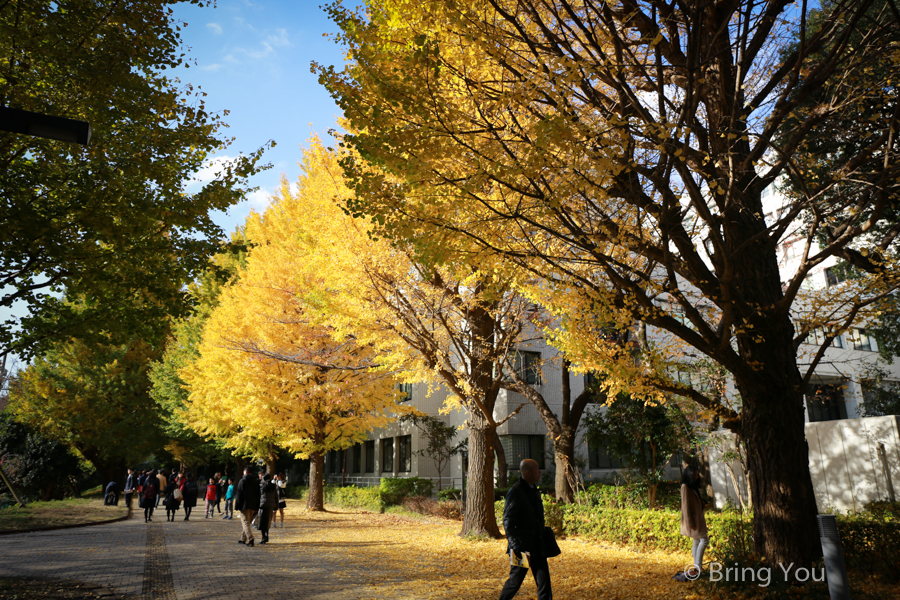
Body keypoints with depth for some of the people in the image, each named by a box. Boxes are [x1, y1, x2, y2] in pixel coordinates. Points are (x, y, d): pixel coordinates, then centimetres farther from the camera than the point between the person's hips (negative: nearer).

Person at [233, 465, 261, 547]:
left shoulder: (242, 481, -6)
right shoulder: (256, 482, 10)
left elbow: (238, 494, -8)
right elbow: (258, 495, 11)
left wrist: (237, 506, -4)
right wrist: (256, 507, 14)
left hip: (244, 505, -6)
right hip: (253, 506, 6)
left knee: (245, 522, -6)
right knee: (247, 522, 19)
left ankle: (250, 539, -21)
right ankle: (243, 539, 27)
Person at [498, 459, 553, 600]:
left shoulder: (535, 491, 11)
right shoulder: (515, 492, -15)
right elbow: (507, 522, -17)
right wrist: (515, 546, -22)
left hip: (537, 548, 7)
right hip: (522, 549, -7)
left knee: (544, 585, 5)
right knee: (514, 582, 7)